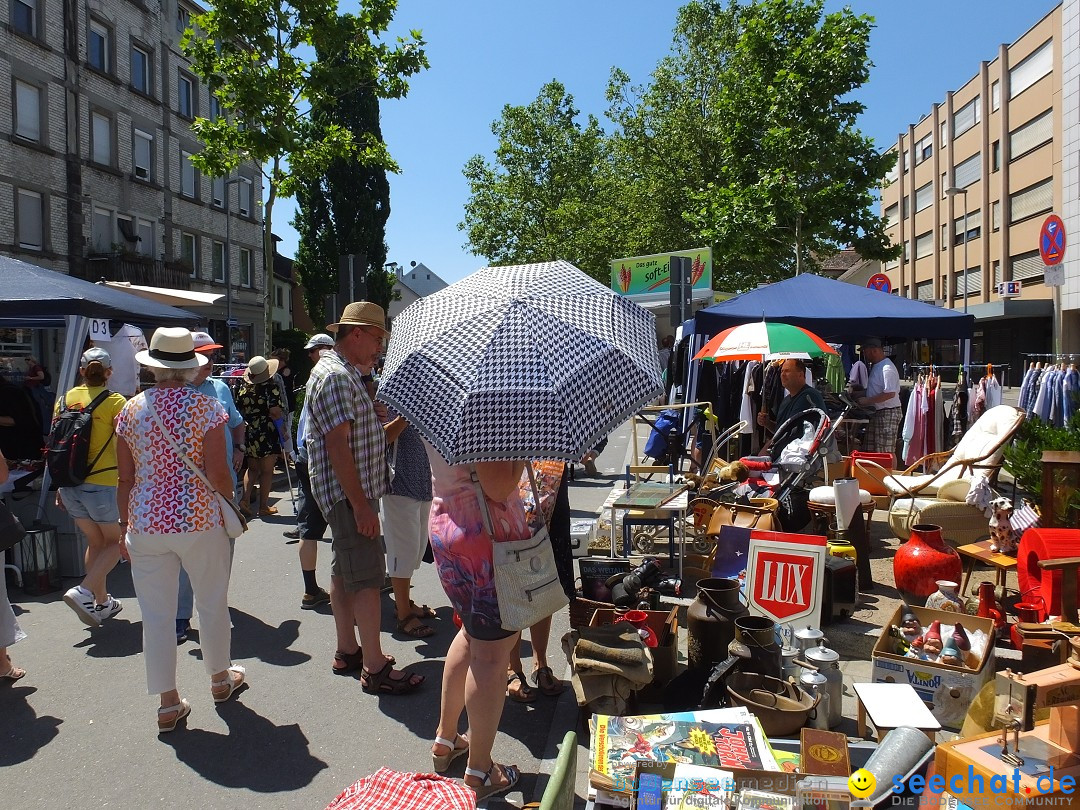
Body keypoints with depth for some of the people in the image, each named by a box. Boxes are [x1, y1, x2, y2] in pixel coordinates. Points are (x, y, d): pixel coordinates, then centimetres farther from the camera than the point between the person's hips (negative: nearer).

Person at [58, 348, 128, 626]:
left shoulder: (65, 400, 6)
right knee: (116, 541, 11)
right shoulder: (115, 402, -10)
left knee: (95, 542, 19)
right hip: (103, 484, -6)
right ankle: (84, 591, -7)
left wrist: (59, 487, 18)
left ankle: (101, 602, 26)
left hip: (69, 485, 6)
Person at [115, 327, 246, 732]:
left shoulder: (131, 409, 1)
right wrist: (230, 509, 5)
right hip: (199, 520, -2)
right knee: (212, 604, 16)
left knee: (156, 615, 9)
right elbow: (218, 474, -12)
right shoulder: (206, 406, -8)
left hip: (146, 524, 2)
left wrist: (125, 524, 14)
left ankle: (168, 702, 17)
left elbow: (125, 479, 4)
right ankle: (221, 678, 34)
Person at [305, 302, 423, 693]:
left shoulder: (346, 374, 17)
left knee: (344, 573, 16)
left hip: (351, 493, 11)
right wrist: (361, 504, -25)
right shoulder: (335, 376, -17)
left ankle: (348, 651, 27)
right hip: (349, 494, -11)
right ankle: (375, 669, -1)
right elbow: (337, 445, -24)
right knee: (367, 578, -7)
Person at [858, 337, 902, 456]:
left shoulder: (887, 368, -18)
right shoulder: (875, 366, 15)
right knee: (872, 450, 12)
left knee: (887, 452, -8)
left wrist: (867, 401, -22)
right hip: (876, 413, 10)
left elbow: (890, 393, -26)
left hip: (888, 414, -10)